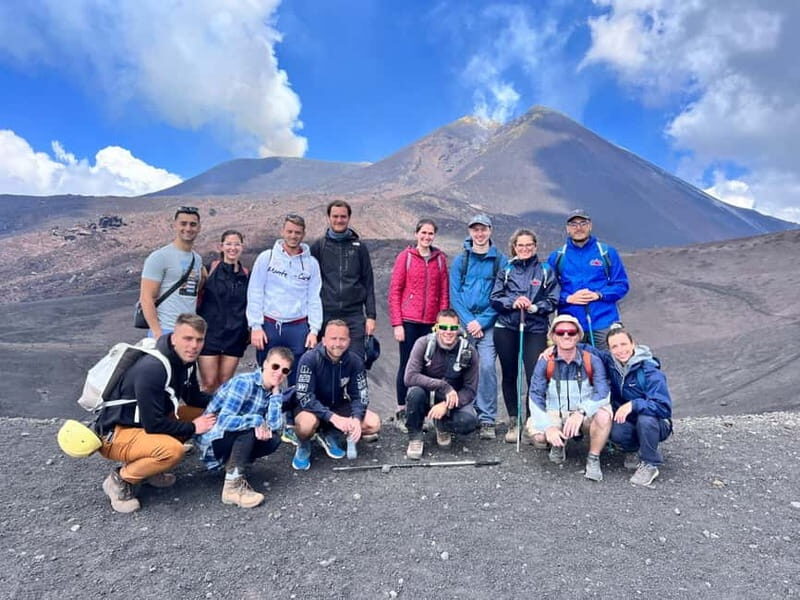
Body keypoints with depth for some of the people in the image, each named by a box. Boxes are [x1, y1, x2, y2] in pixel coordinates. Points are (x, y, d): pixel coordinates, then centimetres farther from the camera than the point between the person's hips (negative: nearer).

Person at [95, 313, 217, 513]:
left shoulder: (185, 360, -4)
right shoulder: (151, 369, -30)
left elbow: (193, 397, 10)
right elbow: (154, 425, -28)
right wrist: (192, 428, -16)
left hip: (146, 422, 9)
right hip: (114, 434, -9)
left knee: (204, 413, 3)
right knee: (173, 450, -32)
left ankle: (146, 466, 9)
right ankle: (121, 479, -5)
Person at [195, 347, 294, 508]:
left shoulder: (271, 391, 1)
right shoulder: (244, 382, -21)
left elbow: (274, 426, -16)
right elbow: (223, 421, -31)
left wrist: (276, 392, -16)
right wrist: (256, 420, -32)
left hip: (233, 440, 7)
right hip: (211, 441, -6)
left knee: (274, 439, -15)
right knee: (250, 427, -31)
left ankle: (232, 465, 1)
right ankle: (232, 486, -24)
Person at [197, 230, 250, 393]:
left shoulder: (246, 275, 8)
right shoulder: (210, 269, -1)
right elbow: (197, 297, 2)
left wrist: (250, 330, 10)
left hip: (235, 336, 3)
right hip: (210, 333, -2)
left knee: (225, 383, 7)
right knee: (209, 383, -4)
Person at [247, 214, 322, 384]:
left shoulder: (311, 263, 7)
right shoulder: (266, 257, 3)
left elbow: (314, 299, 6)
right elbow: (255, 294, 1)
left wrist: (314, 330, -1)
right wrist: (255, 326, -6)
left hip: (299, 328, 1)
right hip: (269, 325, -1)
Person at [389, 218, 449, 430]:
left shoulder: (440, 258, 8)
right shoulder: (405, 257, 1)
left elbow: (444, 293, 8)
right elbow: (394, 292, -2)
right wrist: (397, 323, -7)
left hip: (431, 322, 2)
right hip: (409, 321, -2)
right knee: (406, 365, 3)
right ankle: (401, 412, 15)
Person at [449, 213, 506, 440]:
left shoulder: (500, 260, 4)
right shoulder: (460, 260, 8)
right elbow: (454, 295, 3)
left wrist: (482, 322, -9)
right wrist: (468, 321, -8)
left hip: (488, 325, -2)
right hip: (464, 323, 2)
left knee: (487, 367, -11)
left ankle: (487, 419, -3)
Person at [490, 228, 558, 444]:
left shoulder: (545, 271, 7)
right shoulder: (506, 270, 10)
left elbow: (553, 300, 2)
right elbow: (495, 298, 4)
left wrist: (534, 307, -15)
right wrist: (512, 303, -13)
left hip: (535, 330, -2)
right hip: (506, 329, 2)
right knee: (509, 376, 8)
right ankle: (513, 422, 21)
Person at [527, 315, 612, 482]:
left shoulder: (592, 361, -8)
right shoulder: (545, 363, -7)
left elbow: (602, 392, -20)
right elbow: (535, 397, -13)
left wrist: (581, 412, -38)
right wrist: (548, 427, -27)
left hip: (585, 417, -1)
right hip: (554, 416, 1)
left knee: (603, 415, -32)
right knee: (537, 434, -29)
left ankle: (593, 459, -6)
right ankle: (558, 444, 11)